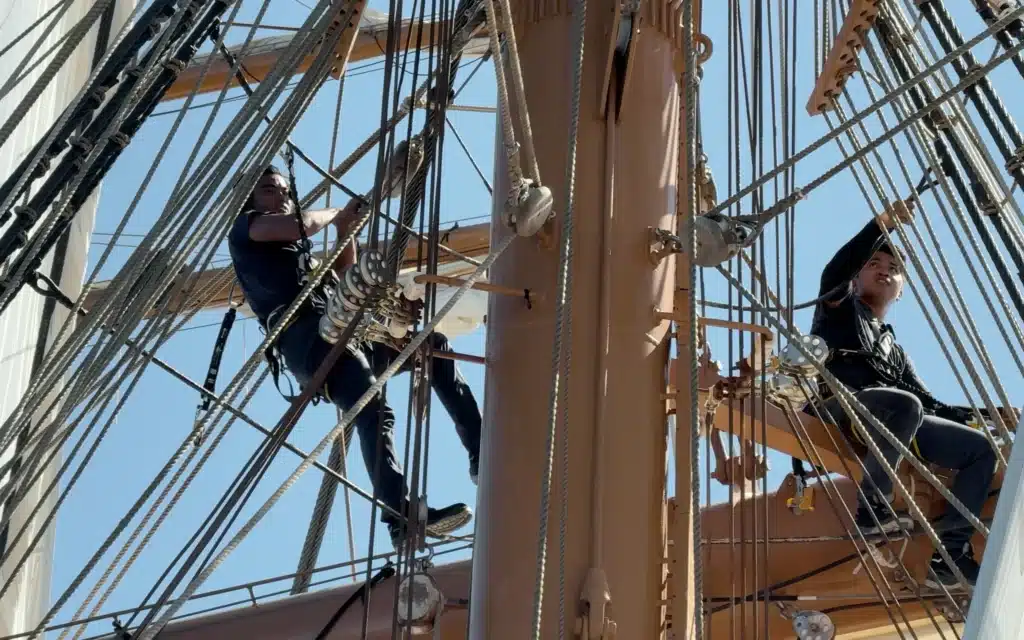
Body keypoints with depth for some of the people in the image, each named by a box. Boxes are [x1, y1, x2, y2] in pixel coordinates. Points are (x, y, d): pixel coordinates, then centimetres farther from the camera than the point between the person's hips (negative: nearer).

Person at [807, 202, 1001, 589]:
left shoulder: (895, 350, 39)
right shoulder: (841, 308, 24)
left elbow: (929, 403, 28)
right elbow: (834, 273, -1)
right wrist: (882, 225, -8)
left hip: (894, 424, 6)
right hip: (839, 406, -6)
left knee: (981, 447, -7)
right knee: (904, 405, -38)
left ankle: (950, 554, -19)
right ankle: (871, 511, -28)